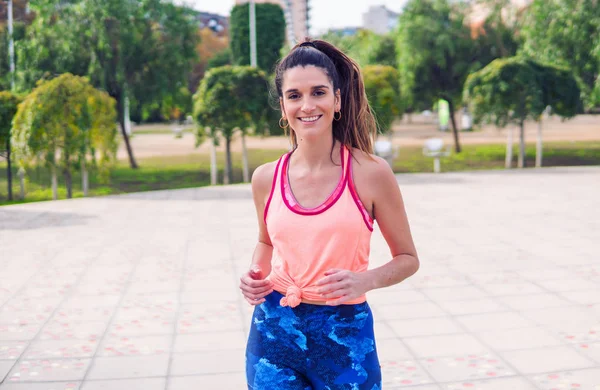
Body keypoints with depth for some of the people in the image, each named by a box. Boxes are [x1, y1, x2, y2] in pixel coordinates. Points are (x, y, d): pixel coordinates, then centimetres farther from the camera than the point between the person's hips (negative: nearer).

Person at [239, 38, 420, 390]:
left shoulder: (370, 173, -9)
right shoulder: (266, 178, -1)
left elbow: (408, 258, 1)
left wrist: (366, 280, -17)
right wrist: (257, 273, -1)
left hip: (345, 335, -2)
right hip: (274, 331, 2)